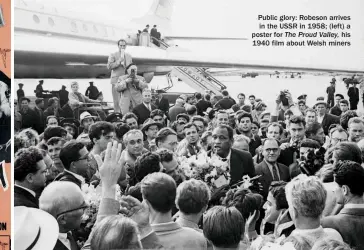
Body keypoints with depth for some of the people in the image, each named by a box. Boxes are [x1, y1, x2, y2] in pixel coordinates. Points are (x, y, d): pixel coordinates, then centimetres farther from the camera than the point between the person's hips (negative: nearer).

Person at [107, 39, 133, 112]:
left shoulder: (129, 56, 18)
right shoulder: (113, 55, 4)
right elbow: (109, 67, -8)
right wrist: (119, 61, -14)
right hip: (116, 80, -4)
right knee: (117, 101, -7)